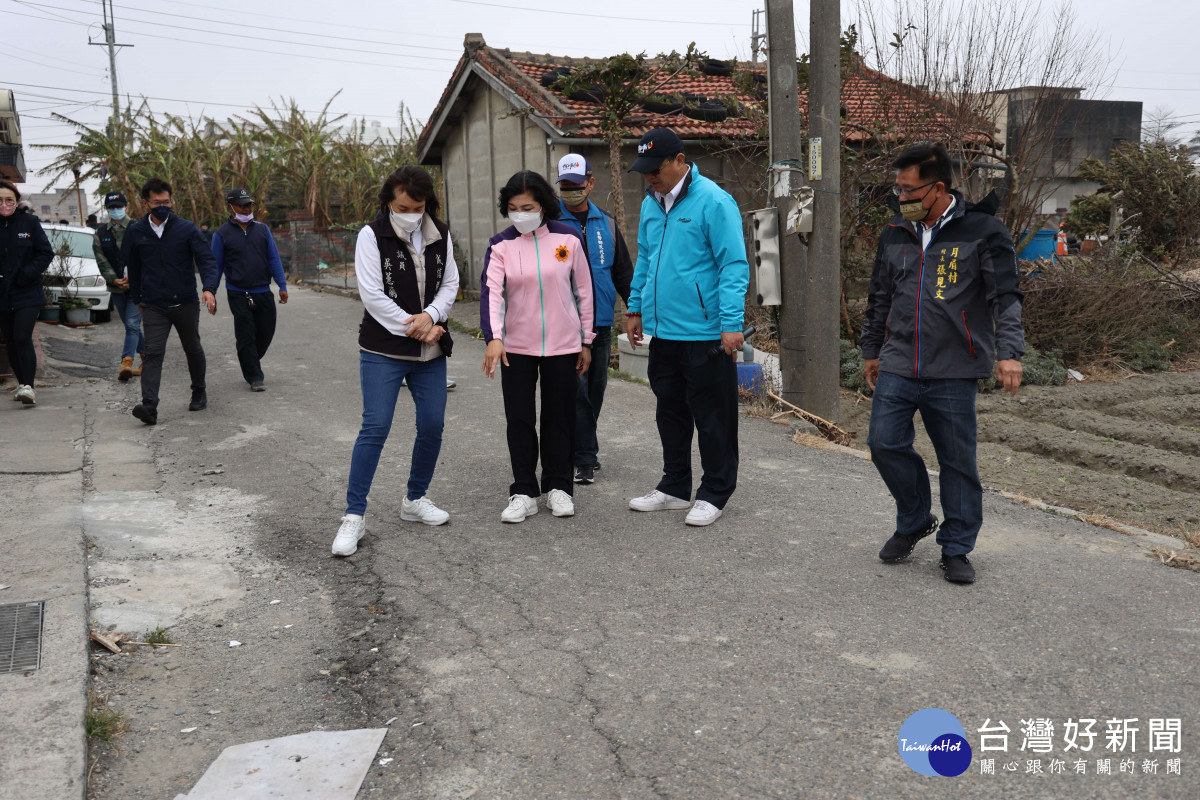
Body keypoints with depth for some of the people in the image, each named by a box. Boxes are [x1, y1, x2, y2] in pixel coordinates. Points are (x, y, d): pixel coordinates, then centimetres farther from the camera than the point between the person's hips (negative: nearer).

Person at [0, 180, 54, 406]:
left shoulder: (29, 222, -3)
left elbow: (46, 253, -2)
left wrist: (27, 274, -13)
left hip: (27, 294, -3)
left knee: (22, 337, -15)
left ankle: (29, 387, -15)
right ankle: (22, 383, 25)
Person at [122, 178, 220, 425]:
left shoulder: (187, 229, -4)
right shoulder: (135, 233, 2)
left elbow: (206, 259, -9)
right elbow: (132, 268, 14)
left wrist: (209, 288, -25)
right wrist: (137, 300, 18)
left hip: (186, 303, 0)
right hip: (153, 306, 0)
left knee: (193, 350, 15)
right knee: (153, 352, -13)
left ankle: (199, 392, 36)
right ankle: (149, 406, -21)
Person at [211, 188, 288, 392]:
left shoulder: (262, 229, 9)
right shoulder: (221, 235, 0)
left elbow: (274, 259, 9)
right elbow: (216, 266, 4)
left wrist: (282, 286, 2)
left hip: (264, 293, 4)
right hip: (238, 295, -3)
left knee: (266, 332, 9)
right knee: (246, 335, -2)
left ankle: (251, 361, 36)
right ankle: (254, 377, 6)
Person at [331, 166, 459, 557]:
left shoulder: (440, 236, 7)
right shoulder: (372, 235, -7)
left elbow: (450, 283, 7)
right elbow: (373, 295, -13)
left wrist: (431, 315, -13)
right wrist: (417, 329, -13)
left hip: (431, 352, 5)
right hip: (383, 351, -5)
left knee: (432, 426, 7)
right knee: (375, 428, -9)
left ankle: (415, 500, 26)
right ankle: (354, 515, -1)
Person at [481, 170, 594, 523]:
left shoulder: (568, 238, -2)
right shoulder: (500, 245, -3)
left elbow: (583, 291, 5)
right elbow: (491, 291, -14)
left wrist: (586, 341, 6)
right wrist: (494, 337, -30)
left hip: (563, 345, 0)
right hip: (516, 347, 0)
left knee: (560, 416, 9)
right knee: (519, 419, 3)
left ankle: (558, 487, 23)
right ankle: (524, 492, 13)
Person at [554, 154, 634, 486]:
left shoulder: (606, 224, 12)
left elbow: (623, 271, 16)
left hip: (601, 321, 5)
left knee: (596, 387, 12)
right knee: (576, 389, -7)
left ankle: (583, 445, 27)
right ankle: (585, 458, -1)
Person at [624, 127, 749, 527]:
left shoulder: (713, 201, -12)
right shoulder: (651, 203, 11)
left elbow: (734, 265, -14)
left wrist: (732, 323, -19)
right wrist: (635, 309, 18)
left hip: (705, 333, -8)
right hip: (662, 331, 8)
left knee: (712, 417, 3)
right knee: (670, 412, 17)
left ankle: (714, 494, 17)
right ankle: (675, 487, 31)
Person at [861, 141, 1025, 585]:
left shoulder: (982, 230, -4)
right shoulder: (895, 234, 11)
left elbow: (1005, 296, -8)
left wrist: (1008, 351, -19)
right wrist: (871, 351, 24)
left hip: (954, 372, -4)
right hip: (898, 367, 4)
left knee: (958, 460, 4)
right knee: (885, 444, 0)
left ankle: (956, 548, 19)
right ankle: (914, 521, 25)